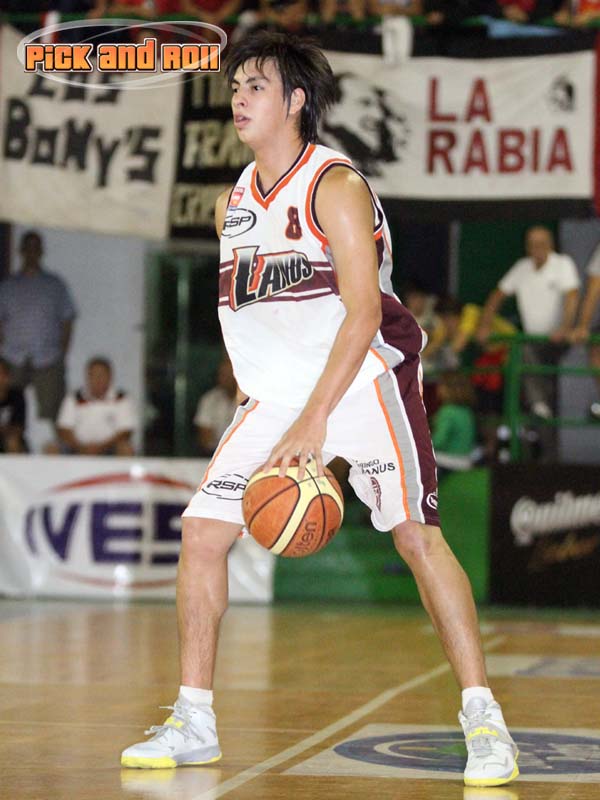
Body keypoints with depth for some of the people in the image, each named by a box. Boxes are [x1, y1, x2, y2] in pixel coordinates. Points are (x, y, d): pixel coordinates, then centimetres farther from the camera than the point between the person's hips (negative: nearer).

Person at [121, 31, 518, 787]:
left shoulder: (335, 186, -13)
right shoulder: (233, 205, 10)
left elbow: (364, 312, -20)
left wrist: (315, 421, -26)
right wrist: (283, 417, 15)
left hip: (364, 381, -7)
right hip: (277, 392, 7)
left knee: (418, 538, -12)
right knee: (202, 529, -2)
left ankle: (483, 719, -5)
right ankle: (193, 722, 7)